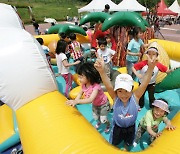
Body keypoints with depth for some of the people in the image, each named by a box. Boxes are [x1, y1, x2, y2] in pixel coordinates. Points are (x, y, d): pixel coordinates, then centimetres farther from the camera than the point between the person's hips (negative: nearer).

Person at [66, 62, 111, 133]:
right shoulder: (83, 85, -21)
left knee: (103, 119, 3)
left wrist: (77, 101, -62)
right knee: (95, 117, 22)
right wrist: (74, 102, -20)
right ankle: (99, 122, 58)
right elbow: (80, 93, -4)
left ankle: (108, 125, 39)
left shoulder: (96, 86, -42)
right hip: (95, 104, 6)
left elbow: (90, 99, -52)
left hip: (103, 104, -6)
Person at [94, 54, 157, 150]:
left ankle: (126, 148, 65)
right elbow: (108, 86, -47)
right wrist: (102, 71, -65)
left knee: (128, 143, 32)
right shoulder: (115, 98, -30)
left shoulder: (135, 97, -28)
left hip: (130, 128, 1)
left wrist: (150, 68, -56)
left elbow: (144, 84, -40)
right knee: (113, 144, 27)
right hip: (117, 127, -1)